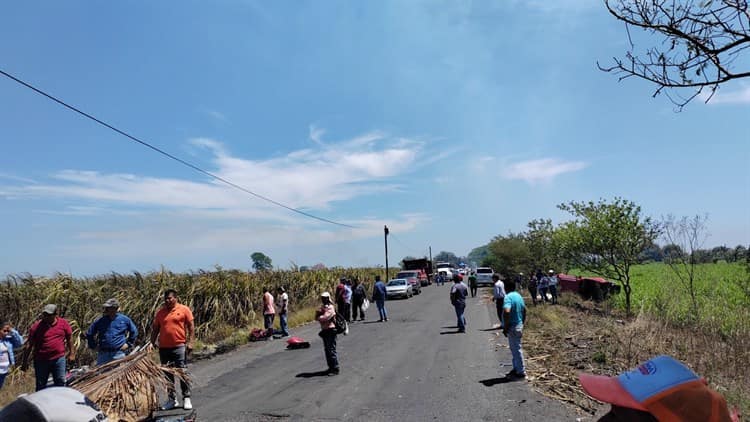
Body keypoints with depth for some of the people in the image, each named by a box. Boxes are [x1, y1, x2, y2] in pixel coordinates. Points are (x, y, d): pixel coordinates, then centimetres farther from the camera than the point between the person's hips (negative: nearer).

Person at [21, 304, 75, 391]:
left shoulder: (63, 323, -2)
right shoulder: (36, 326, -6)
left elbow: (69, 339, 10)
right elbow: (29, 345, 0)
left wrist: (72, 353, 13)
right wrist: (25, 361, 1)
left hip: (59, 359, 1)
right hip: (41, 361, -1)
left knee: (60, 383, 7)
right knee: (41, 385, 10)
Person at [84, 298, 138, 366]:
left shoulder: (124, 320, 0)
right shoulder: (100, 321, 1)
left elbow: (134, 332, 13)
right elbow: (89, 334, 14)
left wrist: (128, 344, 7)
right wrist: (93, 346, 8)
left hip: (118, 354, -1)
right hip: (103, 354, 1)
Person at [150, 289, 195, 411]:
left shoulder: (184, 309, -2)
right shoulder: (160, 312, 10)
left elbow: (191, 326, -3)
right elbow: (155, 328, 16)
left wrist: (190, 342, -10)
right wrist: (153, 341, 4)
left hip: (179, 346, -4)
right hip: (163, 348, 5)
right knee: (167, 375, 10)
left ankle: (186, 398, 8)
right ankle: (172, 399, 21)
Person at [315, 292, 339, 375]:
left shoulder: (330, 308, -12)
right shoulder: (322, 308, 14)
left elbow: (325, 318, -21)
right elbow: (317, 317, 9)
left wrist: (319, 317, -3)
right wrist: (318, 312, -11)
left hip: (330, 330, -9)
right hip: (325, 331, 9)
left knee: (331, 350, -7)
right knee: (327, 350, 13)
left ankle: (335, 369, -2)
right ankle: (331, 367, 23)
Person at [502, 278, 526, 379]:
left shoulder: (508, 297, -20)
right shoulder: (519, 296, 9)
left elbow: (506, 312, -33)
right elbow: (524, 311, 18)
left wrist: (505, 327, -24)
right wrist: (522, 324, 25)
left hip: (512, 327, -9)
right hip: (519, 326, 9)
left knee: (516, 350, 1)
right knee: (515, 349, 19)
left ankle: (521, 372, 11)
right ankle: (516, 369, 30)